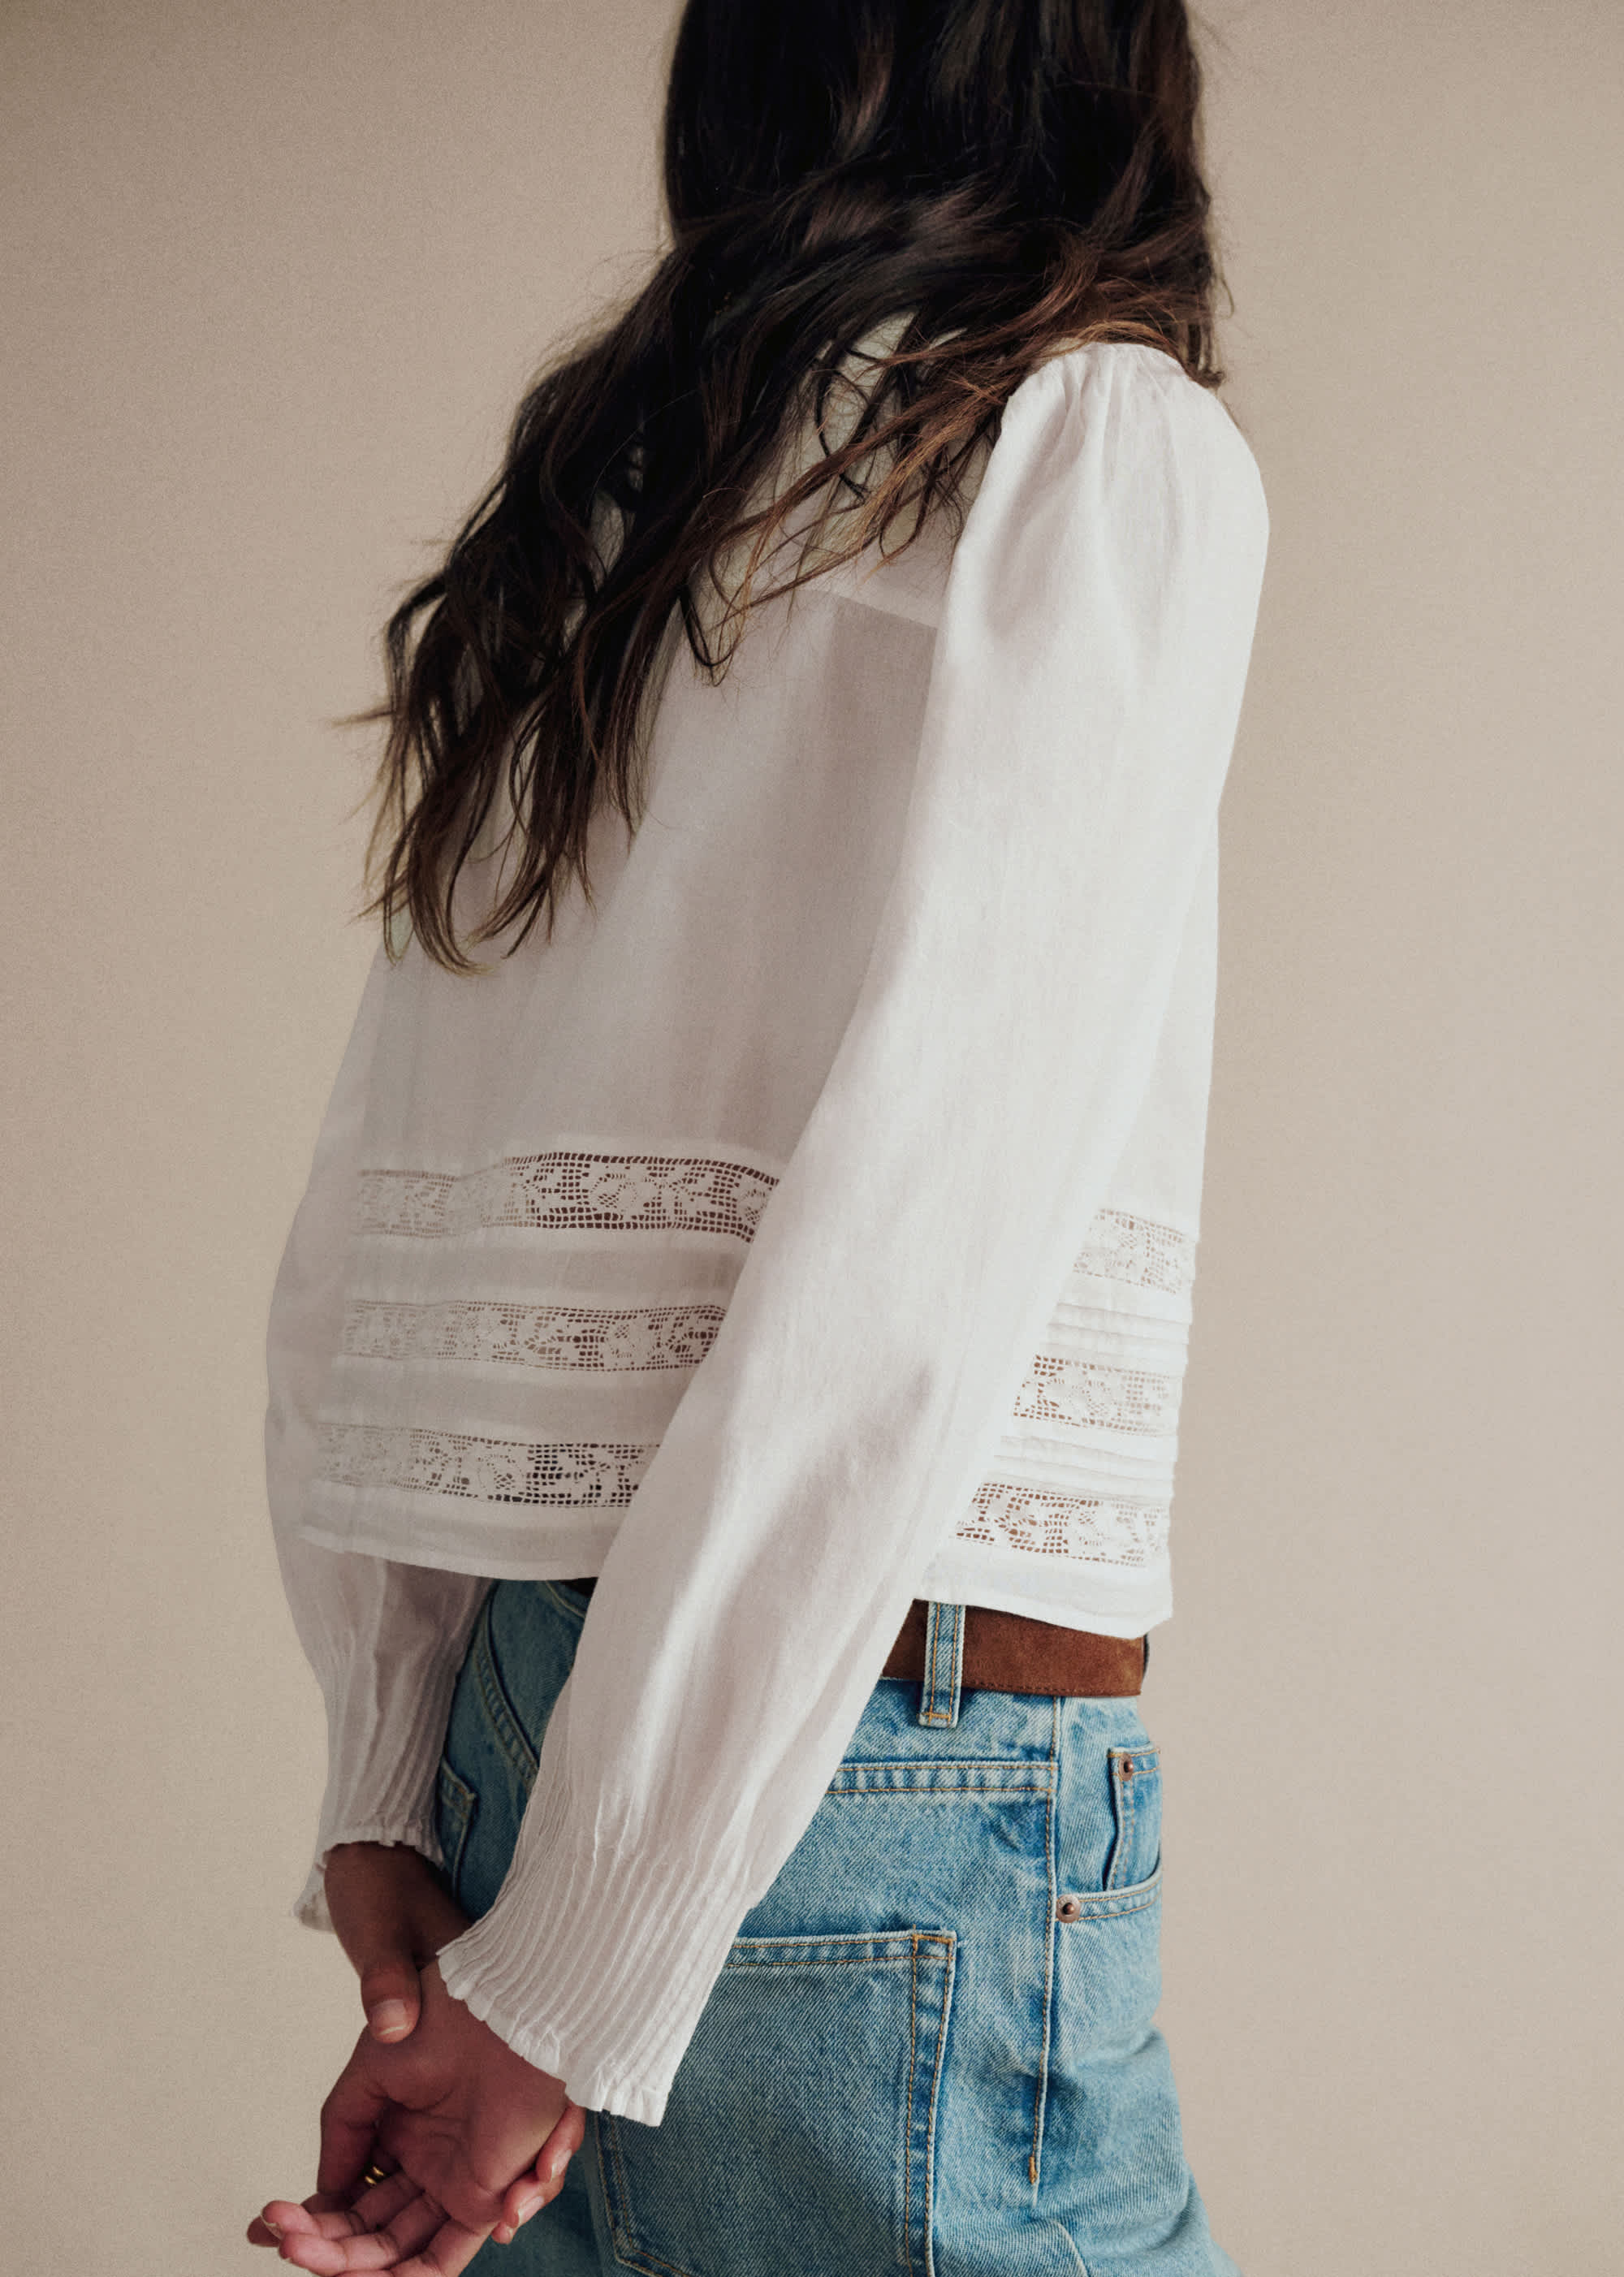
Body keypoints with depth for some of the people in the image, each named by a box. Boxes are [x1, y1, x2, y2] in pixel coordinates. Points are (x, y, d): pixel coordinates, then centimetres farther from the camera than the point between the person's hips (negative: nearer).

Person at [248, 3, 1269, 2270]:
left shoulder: (563, 544, 15)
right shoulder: (1107, 439, -5)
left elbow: (351, 1256, 11)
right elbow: (914, 1234, -17)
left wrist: (385, 1799, 9)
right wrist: (579, 1980, -15)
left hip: (511, 1725, 7)